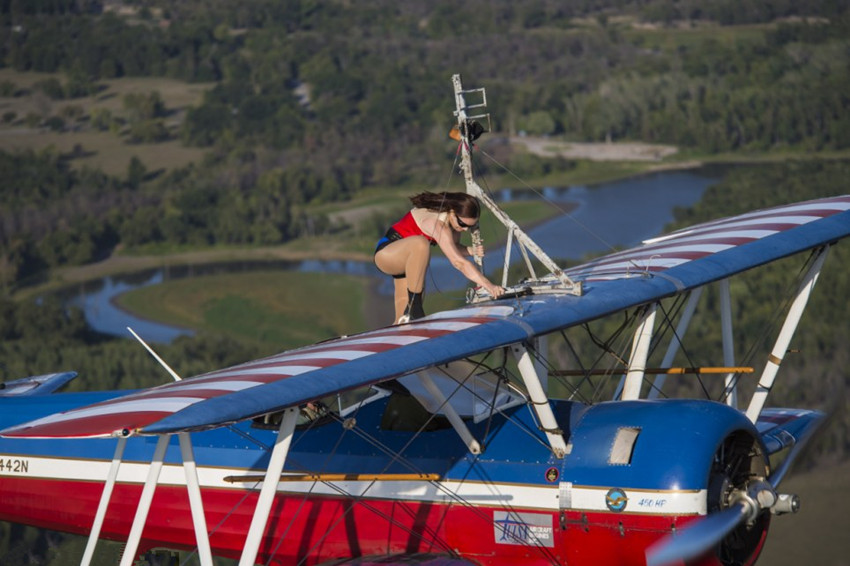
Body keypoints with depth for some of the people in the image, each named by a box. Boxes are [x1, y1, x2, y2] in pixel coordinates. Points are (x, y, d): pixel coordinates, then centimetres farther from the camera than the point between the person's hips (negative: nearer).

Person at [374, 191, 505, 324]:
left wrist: (470, 250, -19)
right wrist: (489, 286, -45)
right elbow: (459, 262, -40)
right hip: (386, 253, -9)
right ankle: (414, 306, -33)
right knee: (420, 243, -40)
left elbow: (454, 249, 3)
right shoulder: (439, 224, -34)